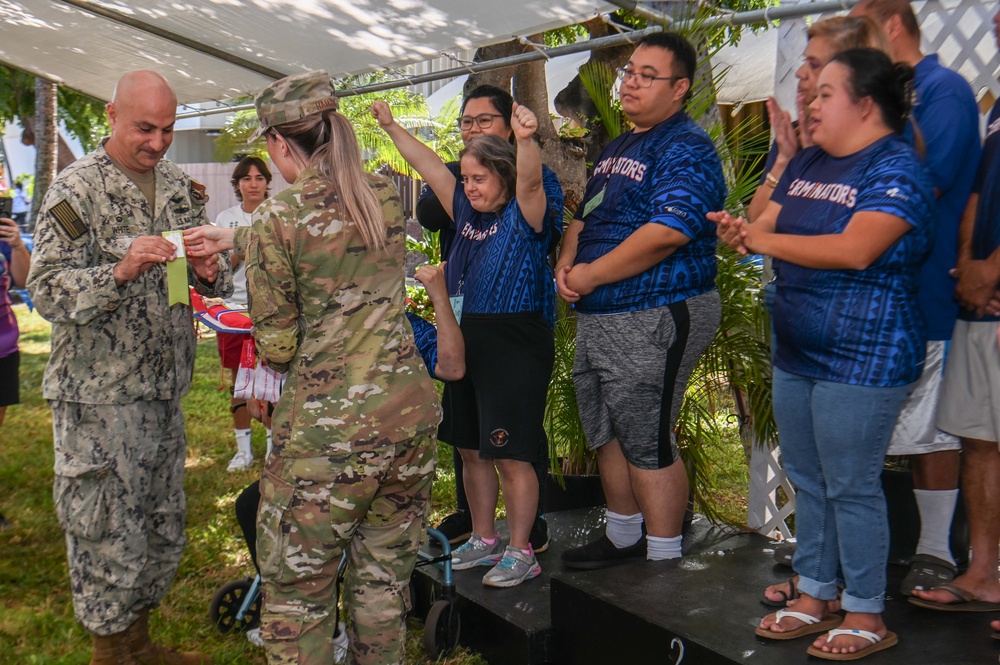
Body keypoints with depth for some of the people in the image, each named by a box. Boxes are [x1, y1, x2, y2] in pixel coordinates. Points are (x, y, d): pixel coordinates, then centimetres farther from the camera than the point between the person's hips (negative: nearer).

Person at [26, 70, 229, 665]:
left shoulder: (180, 187, 10)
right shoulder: (76, 188, -9)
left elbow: (218, 282, 15)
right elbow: (47, 290, -15)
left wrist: (210, 271, -9)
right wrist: (121, 270, -31)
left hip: (165, 389, 6)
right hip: (99, 394, -6)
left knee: (164, 530, 15)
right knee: (109, 536, 2)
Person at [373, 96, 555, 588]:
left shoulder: (523, 215, -7)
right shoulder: (466, 213, 12)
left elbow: (530, 180, -27)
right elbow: (428, 166, 16)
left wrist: (526, 140, -45)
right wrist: (391, 126, 17)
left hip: (516, 348, -8)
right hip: (466, 345, 8)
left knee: (511, 455, -3)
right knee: (471, 451, 15)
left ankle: (520, 552, 11)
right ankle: (484, 539, 30)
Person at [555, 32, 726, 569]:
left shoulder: (686, 149, -13)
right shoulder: (616, 148, 17)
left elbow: (667, 232, -25)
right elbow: (584, 216, 24)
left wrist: (591, 276, -18)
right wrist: (566, 263, 3)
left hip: (653, 317, -10)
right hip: (597, 316, 10)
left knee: (647, 443, -3)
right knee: (605, 432, 18)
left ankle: (664, 563, 11)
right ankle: (623, 537, 35)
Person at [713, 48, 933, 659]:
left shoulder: (896, 168, -13)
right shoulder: (809, 162, 13)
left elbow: (855, 250, -27)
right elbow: (769, 224, 10)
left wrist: (767, 241, -21)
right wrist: (744, 234, -14)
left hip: (862, 358, -8)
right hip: (797, 353, 9)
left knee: (851, 487, -1)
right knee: (808, 481, 15)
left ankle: (866, 618, 15)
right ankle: (816, 598, 30)